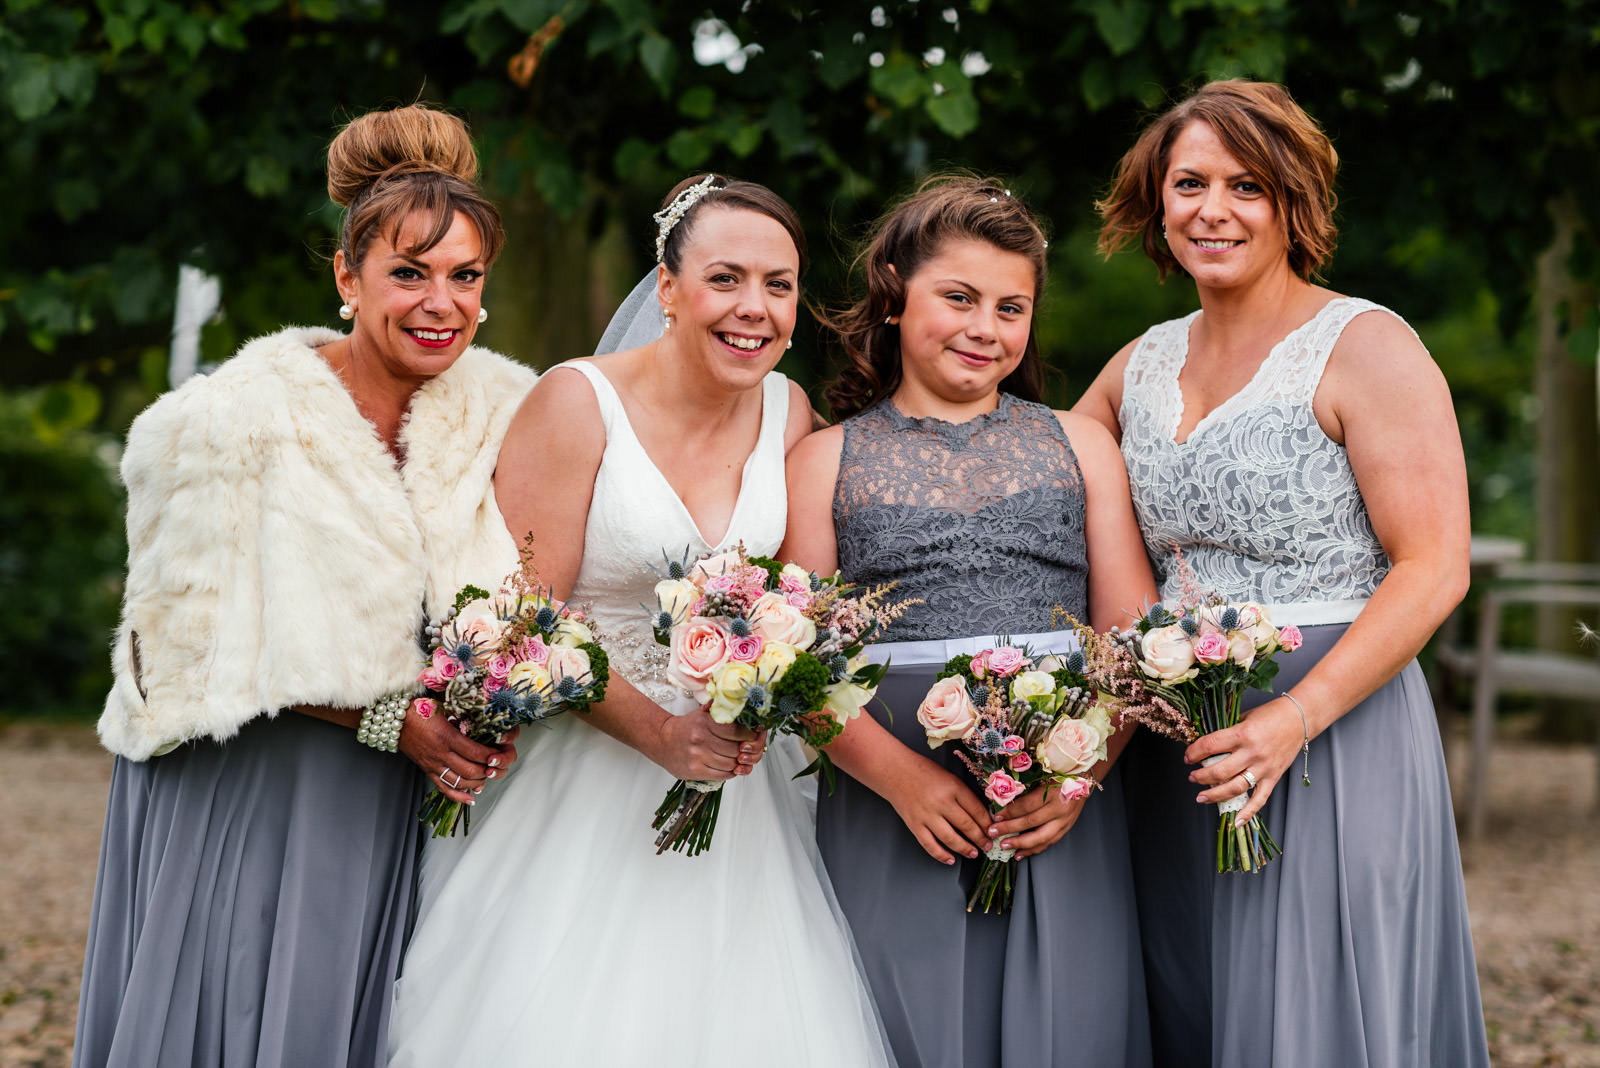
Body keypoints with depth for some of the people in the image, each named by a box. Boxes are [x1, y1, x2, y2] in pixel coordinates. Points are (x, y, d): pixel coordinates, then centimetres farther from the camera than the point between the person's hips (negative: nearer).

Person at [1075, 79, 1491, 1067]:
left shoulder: (1364, 348, -7)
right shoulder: (1141, 367, 11)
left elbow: (1434, 570, -13)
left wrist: (1294, 720, -22)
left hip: (1337, 740, -6)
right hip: (1174, 748, 6)